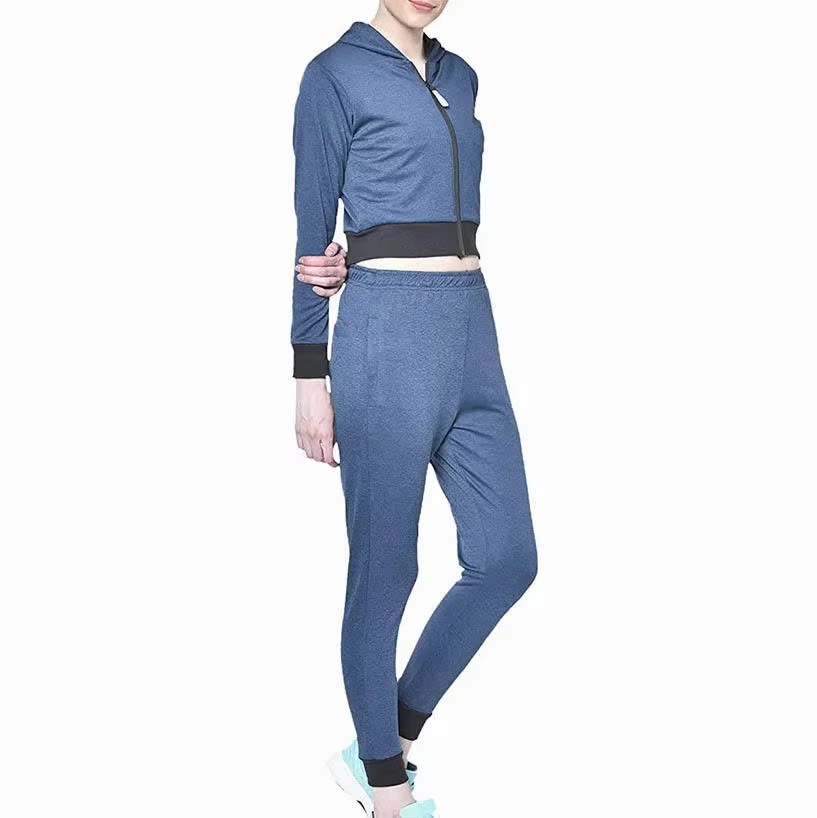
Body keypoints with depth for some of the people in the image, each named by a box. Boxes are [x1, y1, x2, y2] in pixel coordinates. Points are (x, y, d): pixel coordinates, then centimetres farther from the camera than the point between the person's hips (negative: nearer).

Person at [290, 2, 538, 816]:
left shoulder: (460, 76, 16)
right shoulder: (335, 72, -3)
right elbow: (311, 231, -4)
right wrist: (308, 376, -6)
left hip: (472, 331, 8)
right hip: (386, 337, -7)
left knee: (506, 559, 7)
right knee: (385, 571, 3)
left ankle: (384, 745, 24)